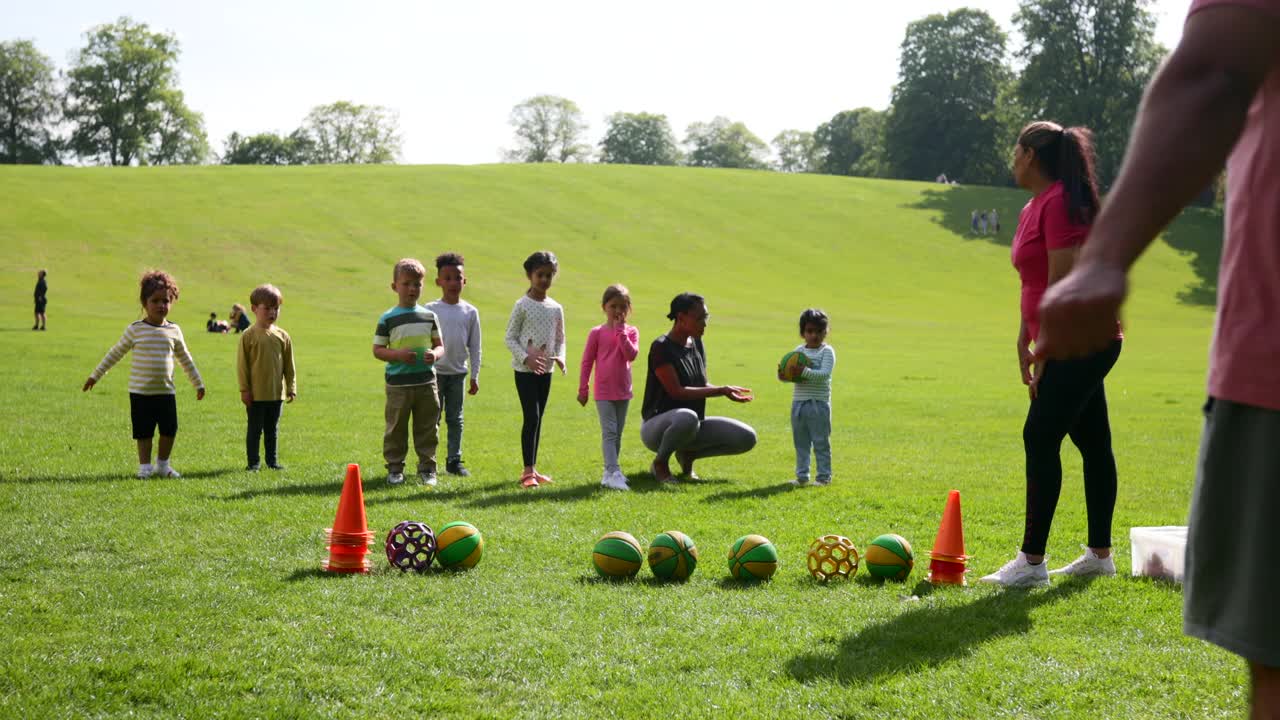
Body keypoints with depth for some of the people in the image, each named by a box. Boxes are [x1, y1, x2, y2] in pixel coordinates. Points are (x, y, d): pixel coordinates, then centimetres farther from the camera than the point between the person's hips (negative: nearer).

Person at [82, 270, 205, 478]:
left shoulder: (173, 331, 4)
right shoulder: (135, 330, -4)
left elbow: (185, 359, 16)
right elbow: (115, 354, 6)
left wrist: (198, 384, 20)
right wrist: (95, 375, 8)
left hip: (166, 391, 2)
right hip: (140, 392, -2)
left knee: (170, 430, 3)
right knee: (144, 432, 3)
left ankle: (163, 465, 21)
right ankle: (144, 466, 16)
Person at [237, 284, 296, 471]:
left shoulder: (282, 336, 3)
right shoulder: (248, 336, -8)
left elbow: (289, 365, 8)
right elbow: (242, 365, -6)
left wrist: (291, 387, 6)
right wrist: (244, 389, -8)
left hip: (277, 392, 3)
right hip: (256, 394, -3)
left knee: (272, 429, 13)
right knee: (255, 429, 5)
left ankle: (272, 460, 22)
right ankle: (253, 461, 12)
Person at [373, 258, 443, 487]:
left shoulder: (429, 316, 8)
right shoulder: (388, 319, -2)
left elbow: (440, 345, 12)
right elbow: (377, 350, -1)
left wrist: (435, 354, -10)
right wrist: (398, 354, -17)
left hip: (426, 381, 3)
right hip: (398, 382, -3)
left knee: (427, 428, 6)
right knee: (396, 427, 4)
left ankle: (427, 468, 15)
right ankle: (395, 469, 13)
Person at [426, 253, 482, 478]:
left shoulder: (470, 312, 3)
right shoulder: (430, 310, -5)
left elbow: (474, 347, 7)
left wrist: (475, 376, 5)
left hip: (458, 372, 2)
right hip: (435, 372, -2)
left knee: (455, 418, 8)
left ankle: (454, 460, 15)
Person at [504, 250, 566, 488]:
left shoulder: (556, 308, 7)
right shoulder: (522, 305, -7)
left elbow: (560, 338, 13)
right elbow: (510, 338, -6)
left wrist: (560, 357, -7)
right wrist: (526, 358, -19)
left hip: (545, 370, 5)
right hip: (525, 370, -5)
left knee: (538, 419, 10)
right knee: (531, 417, -12)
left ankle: (532, 469, 18)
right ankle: (528, 472, -10)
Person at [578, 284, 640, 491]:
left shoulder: (631, 332, 4)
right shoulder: (597, 333, -3)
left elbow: (631, 354, -15)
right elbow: (587, 361, 0)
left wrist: (620, 331, -14)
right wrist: (582, 390, -2)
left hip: (623, 391, 4)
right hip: (604, 392, -4)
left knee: (617, 433, 10)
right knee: (609, 432, -10)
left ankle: (609, 472, 19)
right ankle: (613, 473, -16)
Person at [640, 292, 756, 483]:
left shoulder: (696, 343, 8)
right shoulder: (661, 347, -16)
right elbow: (676, 392, -22)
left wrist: (725, 390, -6)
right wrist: (720, 390, -22)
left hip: (693, 427, 7)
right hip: (656, 426, -7)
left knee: (747, 438, -10)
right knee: (687, 417, -43)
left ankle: (687, 454, 9)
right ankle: (660, 463, -12)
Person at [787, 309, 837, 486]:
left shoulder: (827, 351, -5)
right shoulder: (798, 350, 10)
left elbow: (824, 374, -20)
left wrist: (804, 372, -30)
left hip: (819, 404, -5)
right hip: (798, 403, 5)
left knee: (821, 442, 1)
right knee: (801, 443, 11)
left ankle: (824, 476, 8)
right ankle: (802, 475, 19)